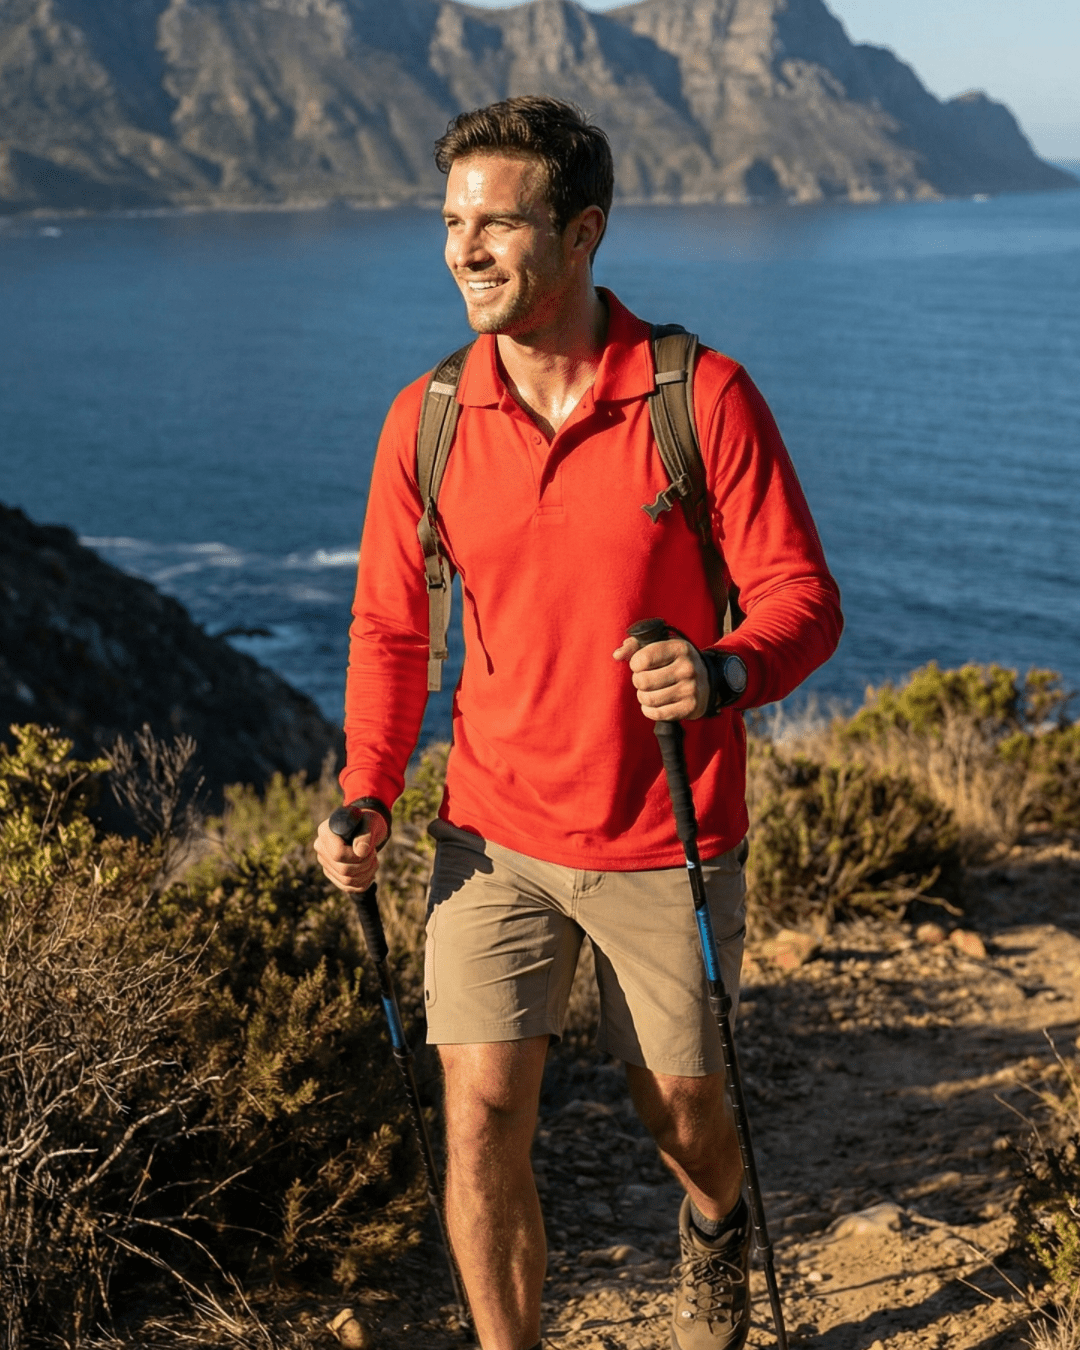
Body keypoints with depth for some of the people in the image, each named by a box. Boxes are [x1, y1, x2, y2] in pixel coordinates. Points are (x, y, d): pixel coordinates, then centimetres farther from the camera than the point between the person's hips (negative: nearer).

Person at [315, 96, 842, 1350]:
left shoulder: (704, 398, -13)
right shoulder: (428, 419, -4)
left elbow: (802, 597, -10)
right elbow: (389, 625, 6)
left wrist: (722, 671, -33)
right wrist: (368, 799, -7)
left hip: (668, 841, -2)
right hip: (494, 834, 2)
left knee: (681, 1114, 15)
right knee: (481, 1118, -6)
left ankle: (717, 1225, 52)